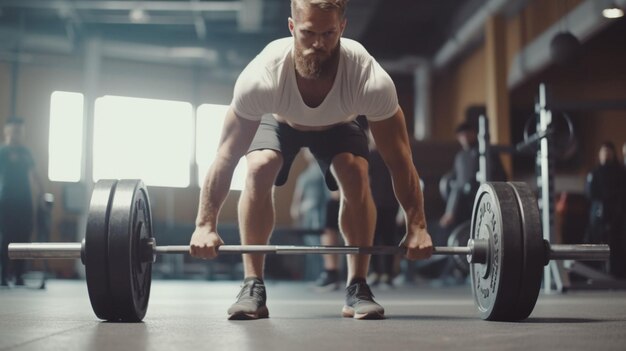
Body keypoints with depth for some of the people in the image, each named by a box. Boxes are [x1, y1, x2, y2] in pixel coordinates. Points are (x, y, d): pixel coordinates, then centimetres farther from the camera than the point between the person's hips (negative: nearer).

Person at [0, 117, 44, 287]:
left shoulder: (25, 152, 14)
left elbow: (33, 174, 22)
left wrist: (42, 192, 17)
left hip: (25, 202, 5)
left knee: (23, 239, 5)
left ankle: (18, 276, 12)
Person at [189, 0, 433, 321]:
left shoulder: (371, 81, -40)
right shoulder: (262, 76, -42)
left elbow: (399, 160, -31)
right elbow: (226, 157, -35)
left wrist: (417, 226, -34)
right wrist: (205, 225, -39)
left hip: (338, 125, 0)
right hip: (278, 122, 0)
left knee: (356, 175, -28)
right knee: (259, 170, -29)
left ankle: (357, 288, -14)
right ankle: (253, 286, -18)